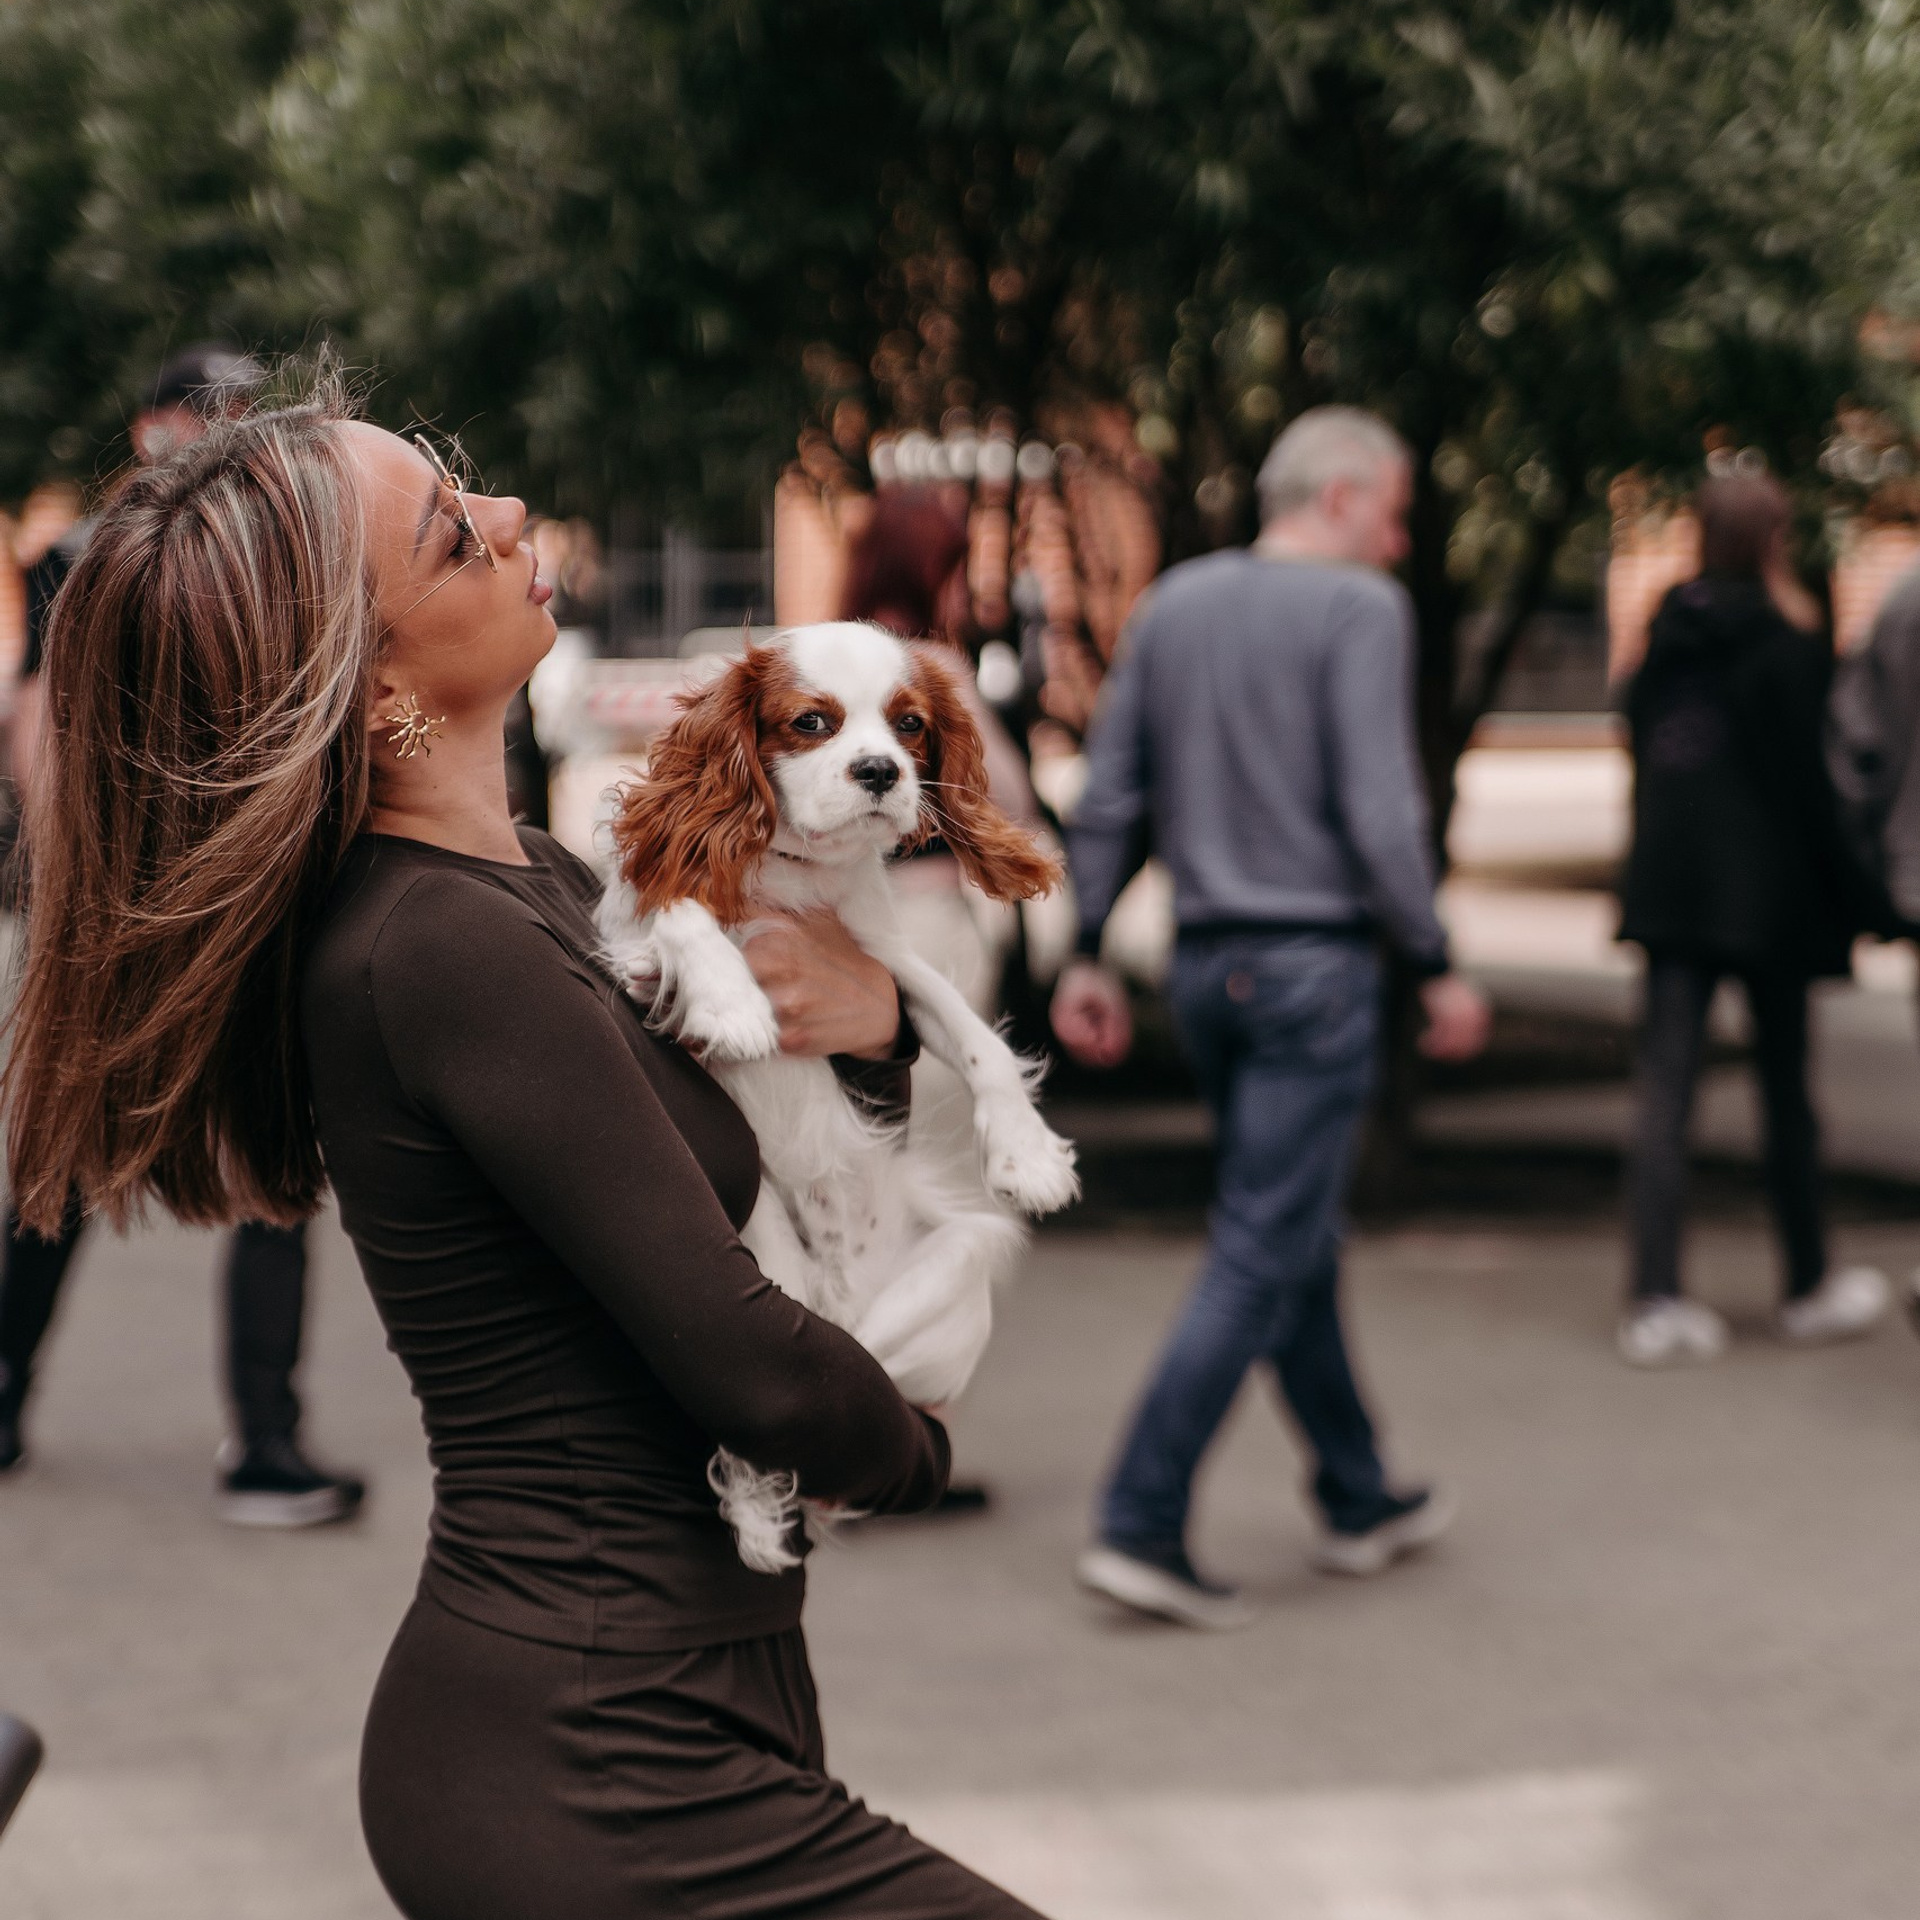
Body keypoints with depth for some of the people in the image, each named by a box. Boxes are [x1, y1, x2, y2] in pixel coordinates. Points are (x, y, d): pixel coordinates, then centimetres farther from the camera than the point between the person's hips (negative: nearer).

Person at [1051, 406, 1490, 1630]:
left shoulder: (1173, 604, 10)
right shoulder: (1362, 610, -9)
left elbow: (1108, 799, 10)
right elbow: (1378, 808, -16)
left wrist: (1089, 956, 15)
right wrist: (1438, 966, -8)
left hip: (1208, 964, 7)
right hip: (1315, 960, -7)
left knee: (1302, 1243, 17)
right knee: (1263, 1256, -5)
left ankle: (1361, 1502, 27)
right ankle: (1143, 1528, -8)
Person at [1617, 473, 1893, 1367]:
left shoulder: (1662, 647, 6)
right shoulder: (1787, 651, -11)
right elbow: (1811, 789, -11)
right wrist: (1856, 901, -4)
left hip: (1670, 891, 4)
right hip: (1767, 894, -4)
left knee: (1664, 1096, 0)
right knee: (1785, 1094, 9)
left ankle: (1655, 1301, -7)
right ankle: (1809, 1288, 22)